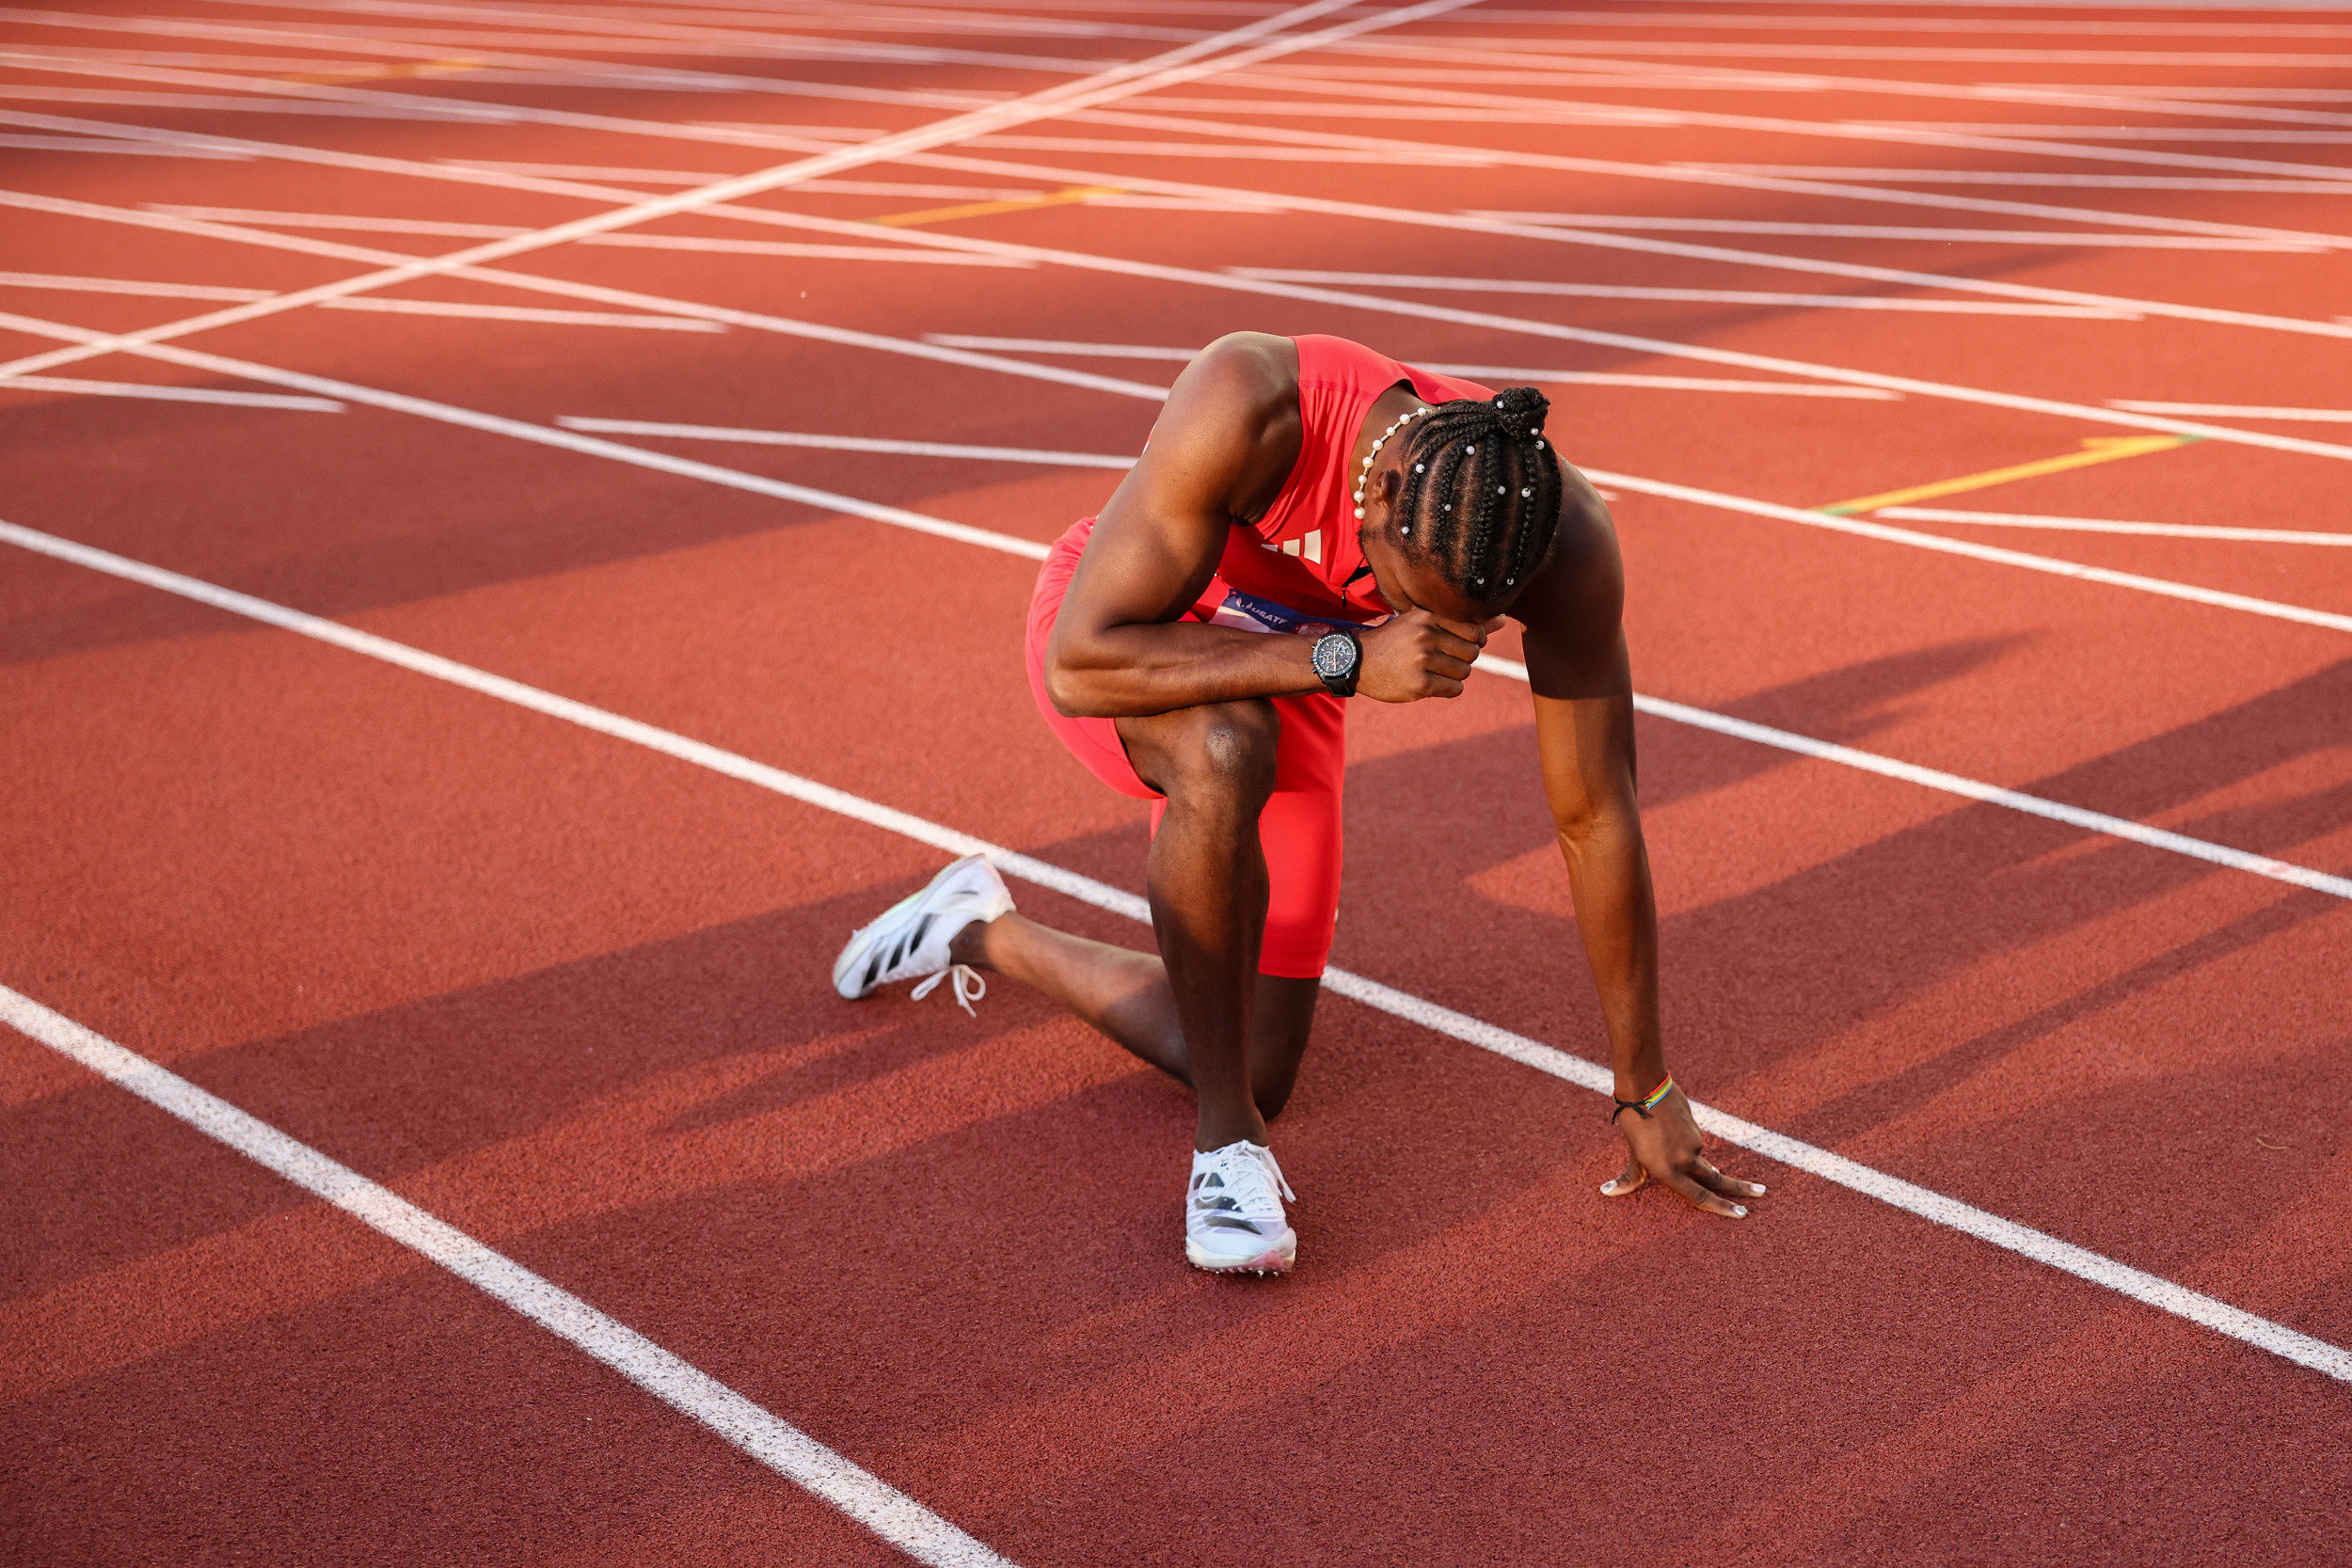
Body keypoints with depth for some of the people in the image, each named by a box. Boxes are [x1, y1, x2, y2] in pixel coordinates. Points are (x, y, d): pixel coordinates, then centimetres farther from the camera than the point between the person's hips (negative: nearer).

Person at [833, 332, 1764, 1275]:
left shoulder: (1567, 548, -29)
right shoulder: (1248, 409, -41)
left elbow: (1597, 819, -20)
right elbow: (1084, 664, -38)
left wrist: (1646, 1095, -14)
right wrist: (1349, 659, -47)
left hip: (1285, 680, 4)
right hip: (1111, 635, -4)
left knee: (1255, 1073, 3)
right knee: (1227, 750, -42)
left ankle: (984, 932, 29)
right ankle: (1226, 1144, -23)